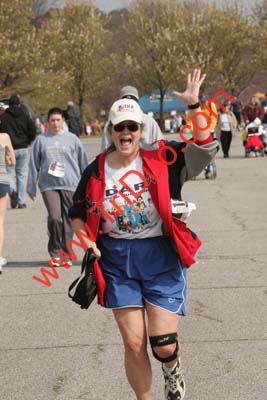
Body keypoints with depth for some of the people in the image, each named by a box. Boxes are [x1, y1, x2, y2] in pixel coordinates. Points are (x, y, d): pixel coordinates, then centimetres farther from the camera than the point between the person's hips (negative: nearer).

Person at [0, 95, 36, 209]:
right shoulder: (25, 116, 1)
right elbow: (33, 129, -4)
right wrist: (28, 141, 11)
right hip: (23, 148, 1)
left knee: (9, 173, 9)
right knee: (22, 174, 7)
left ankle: (13, 190, -20)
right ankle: (21, 201, 5)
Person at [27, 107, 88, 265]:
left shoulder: (72, 139, 7)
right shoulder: (41, 140, 6)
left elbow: (83, 163, 10)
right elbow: (34, 165, 10)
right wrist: (31, 187, 8)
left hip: (70, 185, 1)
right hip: (49, 185, -1)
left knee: (68, 220, 3)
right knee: (54, 218, -14)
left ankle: (66, 253, 15)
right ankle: (55, 251, 3)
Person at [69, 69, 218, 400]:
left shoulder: (162, 160, -5)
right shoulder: (96, 172, 0)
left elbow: (205, 147, -18)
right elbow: (77, 214, 13)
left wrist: (194, 105, -25)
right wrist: (86, 241, -6)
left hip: (161, 258, -2)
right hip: (117, 264, 2)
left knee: (163, 344, -5)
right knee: (134, 344, 0)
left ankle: (172, 370, 32)